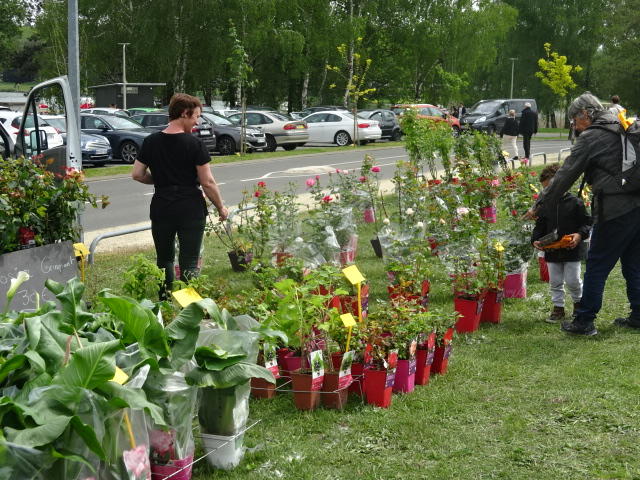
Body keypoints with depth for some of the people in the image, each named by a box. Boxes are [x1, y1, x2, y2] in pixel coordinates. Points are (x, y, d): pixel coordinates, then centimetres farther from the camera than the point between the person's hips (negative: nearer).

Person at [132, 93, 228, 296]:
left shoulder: (151, 142, 2)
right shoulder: (194, 144, -11)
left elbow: (137, 174, 6)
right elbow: (207, 182, -10)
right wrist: (221, 207, 3)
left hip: (161, 208, 4)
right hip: (191, 209, -4)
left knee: (164, 259, 18)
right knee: (189, 264, 2)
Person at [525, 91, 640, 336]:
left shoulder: (590, 137, -6)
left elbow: (565, 176, -7)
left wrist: (539, 206, -1)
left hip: (615, 210, -8)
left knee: (597, 266, 0)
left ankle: (584, 321, 6)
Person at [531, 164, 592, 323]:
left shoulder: (575, 202, -7)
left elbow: (587, 222, -3)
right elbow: (540, 226, 9)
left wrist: (580, 235, -21)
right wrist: (535, 240, -8)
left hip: (572, 250, -4)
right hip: (552, 252, 4)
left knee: (572, 281, 0)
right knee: (555, 282, 9)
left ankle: (579, 302, 25)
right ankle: (558, 308, 20)